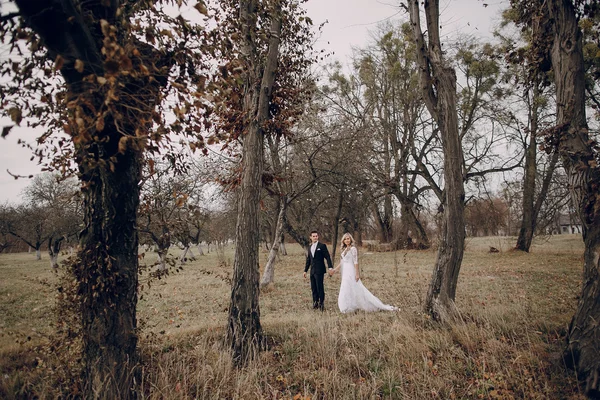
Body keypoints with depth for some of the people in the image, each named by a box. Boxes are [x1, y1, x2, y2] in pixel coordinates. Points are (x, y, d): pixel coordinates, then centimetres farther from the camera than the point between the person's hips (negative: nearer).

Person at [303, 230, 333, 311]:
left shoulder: (322, 246, -2)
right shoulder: (310, 247, 16)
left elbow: (327, 257, -7)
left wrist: (330, 267, -18)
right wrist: (305, 270, 21)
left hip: (319, 271, -6)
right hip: (312, 271, 6)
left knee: (320, 287, -6)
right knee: (313, 288, 8)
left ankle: (321, 303, 4)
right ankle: (315, 302, 18)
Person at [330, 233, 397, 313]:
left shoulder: (353, 249, -11)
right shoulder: (345, 249, 12)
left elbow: (355, 262, -15)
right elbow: (341, 262, 16)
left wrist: (357, 274, -18)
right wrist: (334, 270, 14)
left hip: (351, 272, -8)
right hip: (345, 273, 8)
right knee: (346, 290, 11)